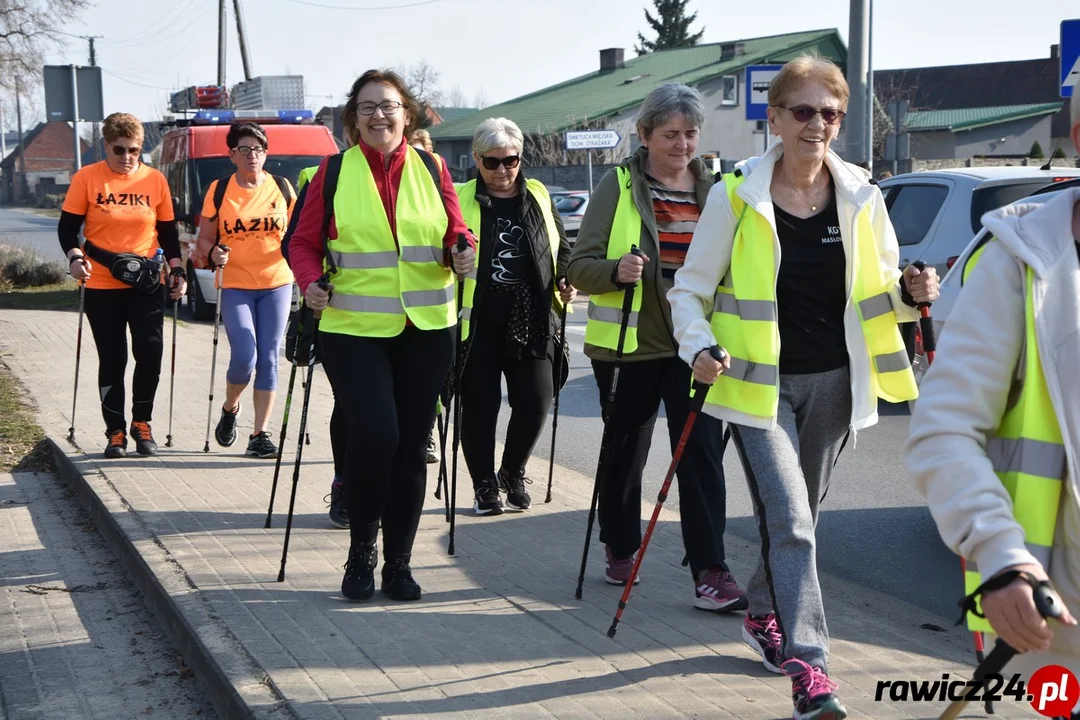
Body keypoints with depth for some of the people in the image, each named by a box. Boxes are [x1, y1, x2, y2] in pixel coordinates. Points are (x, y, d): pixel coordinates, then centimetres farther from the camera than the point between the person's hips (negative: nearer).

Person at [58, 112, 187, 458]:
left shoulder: (155, 180, 3)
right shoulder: (87, 178, -3)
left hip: (146, 285, 1)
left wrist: (177, 270, 1)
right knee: (112, 360, 4)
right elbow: (67, 226, 0)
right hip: (101, 286, -1)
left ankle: (141, 422, 11)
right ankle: (116, 432, 16)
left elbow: (168, 231, 10)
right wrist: (75, 257, -17)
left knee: (150, 351, -9)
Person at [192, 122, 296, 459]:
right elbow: (205, 238, 6)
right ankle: (229, 409, 19)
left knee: (268, 359, 0)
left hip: (276, 283, 2)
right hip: (235, 285, -1)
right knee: (244, 357, -12)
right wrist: (212, 253, -15)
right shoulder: (219, 190, 1)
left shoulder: (282, 188, 4)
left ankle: (260, 435, 7)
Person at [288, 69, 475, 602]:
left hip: (425, 330, 3)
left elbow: (456, 234, 13)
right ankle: (361, 551, 7)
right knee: (374, 434, -17)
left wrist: (462, 255, -9)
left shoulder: (430, 169, 8)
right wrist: (311, 281, -13)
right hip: (353, 328, -3)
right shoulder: (335, 171, 3)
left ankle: (398, 563, 19)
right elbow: (304, 242, 6)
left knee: (411, 445, 6)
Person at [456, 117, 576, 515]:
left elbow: (562, 247, 21)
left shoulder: (538, 196, 11)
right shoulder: (460, 200, 1)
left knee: (535, 401, 1)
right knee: (480, 404, 1)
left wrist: (566, 281, 5)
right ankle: (484, 485, 17)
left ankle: (513, 473, 26)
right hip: (477, 321, -3)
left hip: (531, 319, 3)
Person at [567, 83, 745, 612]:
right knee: (625, 451, 12)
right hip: (628, 345, -1)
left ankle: (709, 570, -6)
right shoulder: (619, 186, -2)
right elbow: (579, 266, -4)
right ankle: (620, 550, 31)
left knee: (702, 453, -7)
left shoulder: (714, 189, 7)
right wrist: (616, 270, -26)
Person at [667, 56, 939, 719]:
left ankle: (763, 614, 39)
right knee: (789, 521, -13)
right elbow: (690, 288, -1)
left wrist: (910, 294, -11)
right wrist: (700, 349, -18)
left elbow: (877, 294, 11)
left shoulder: (860, 197, 2)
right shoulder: (737, 196, -7)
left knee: (796, 515, 16)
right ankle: (807, 664, -12)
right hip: (760, 382, -3)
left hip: (832, 382, 4)